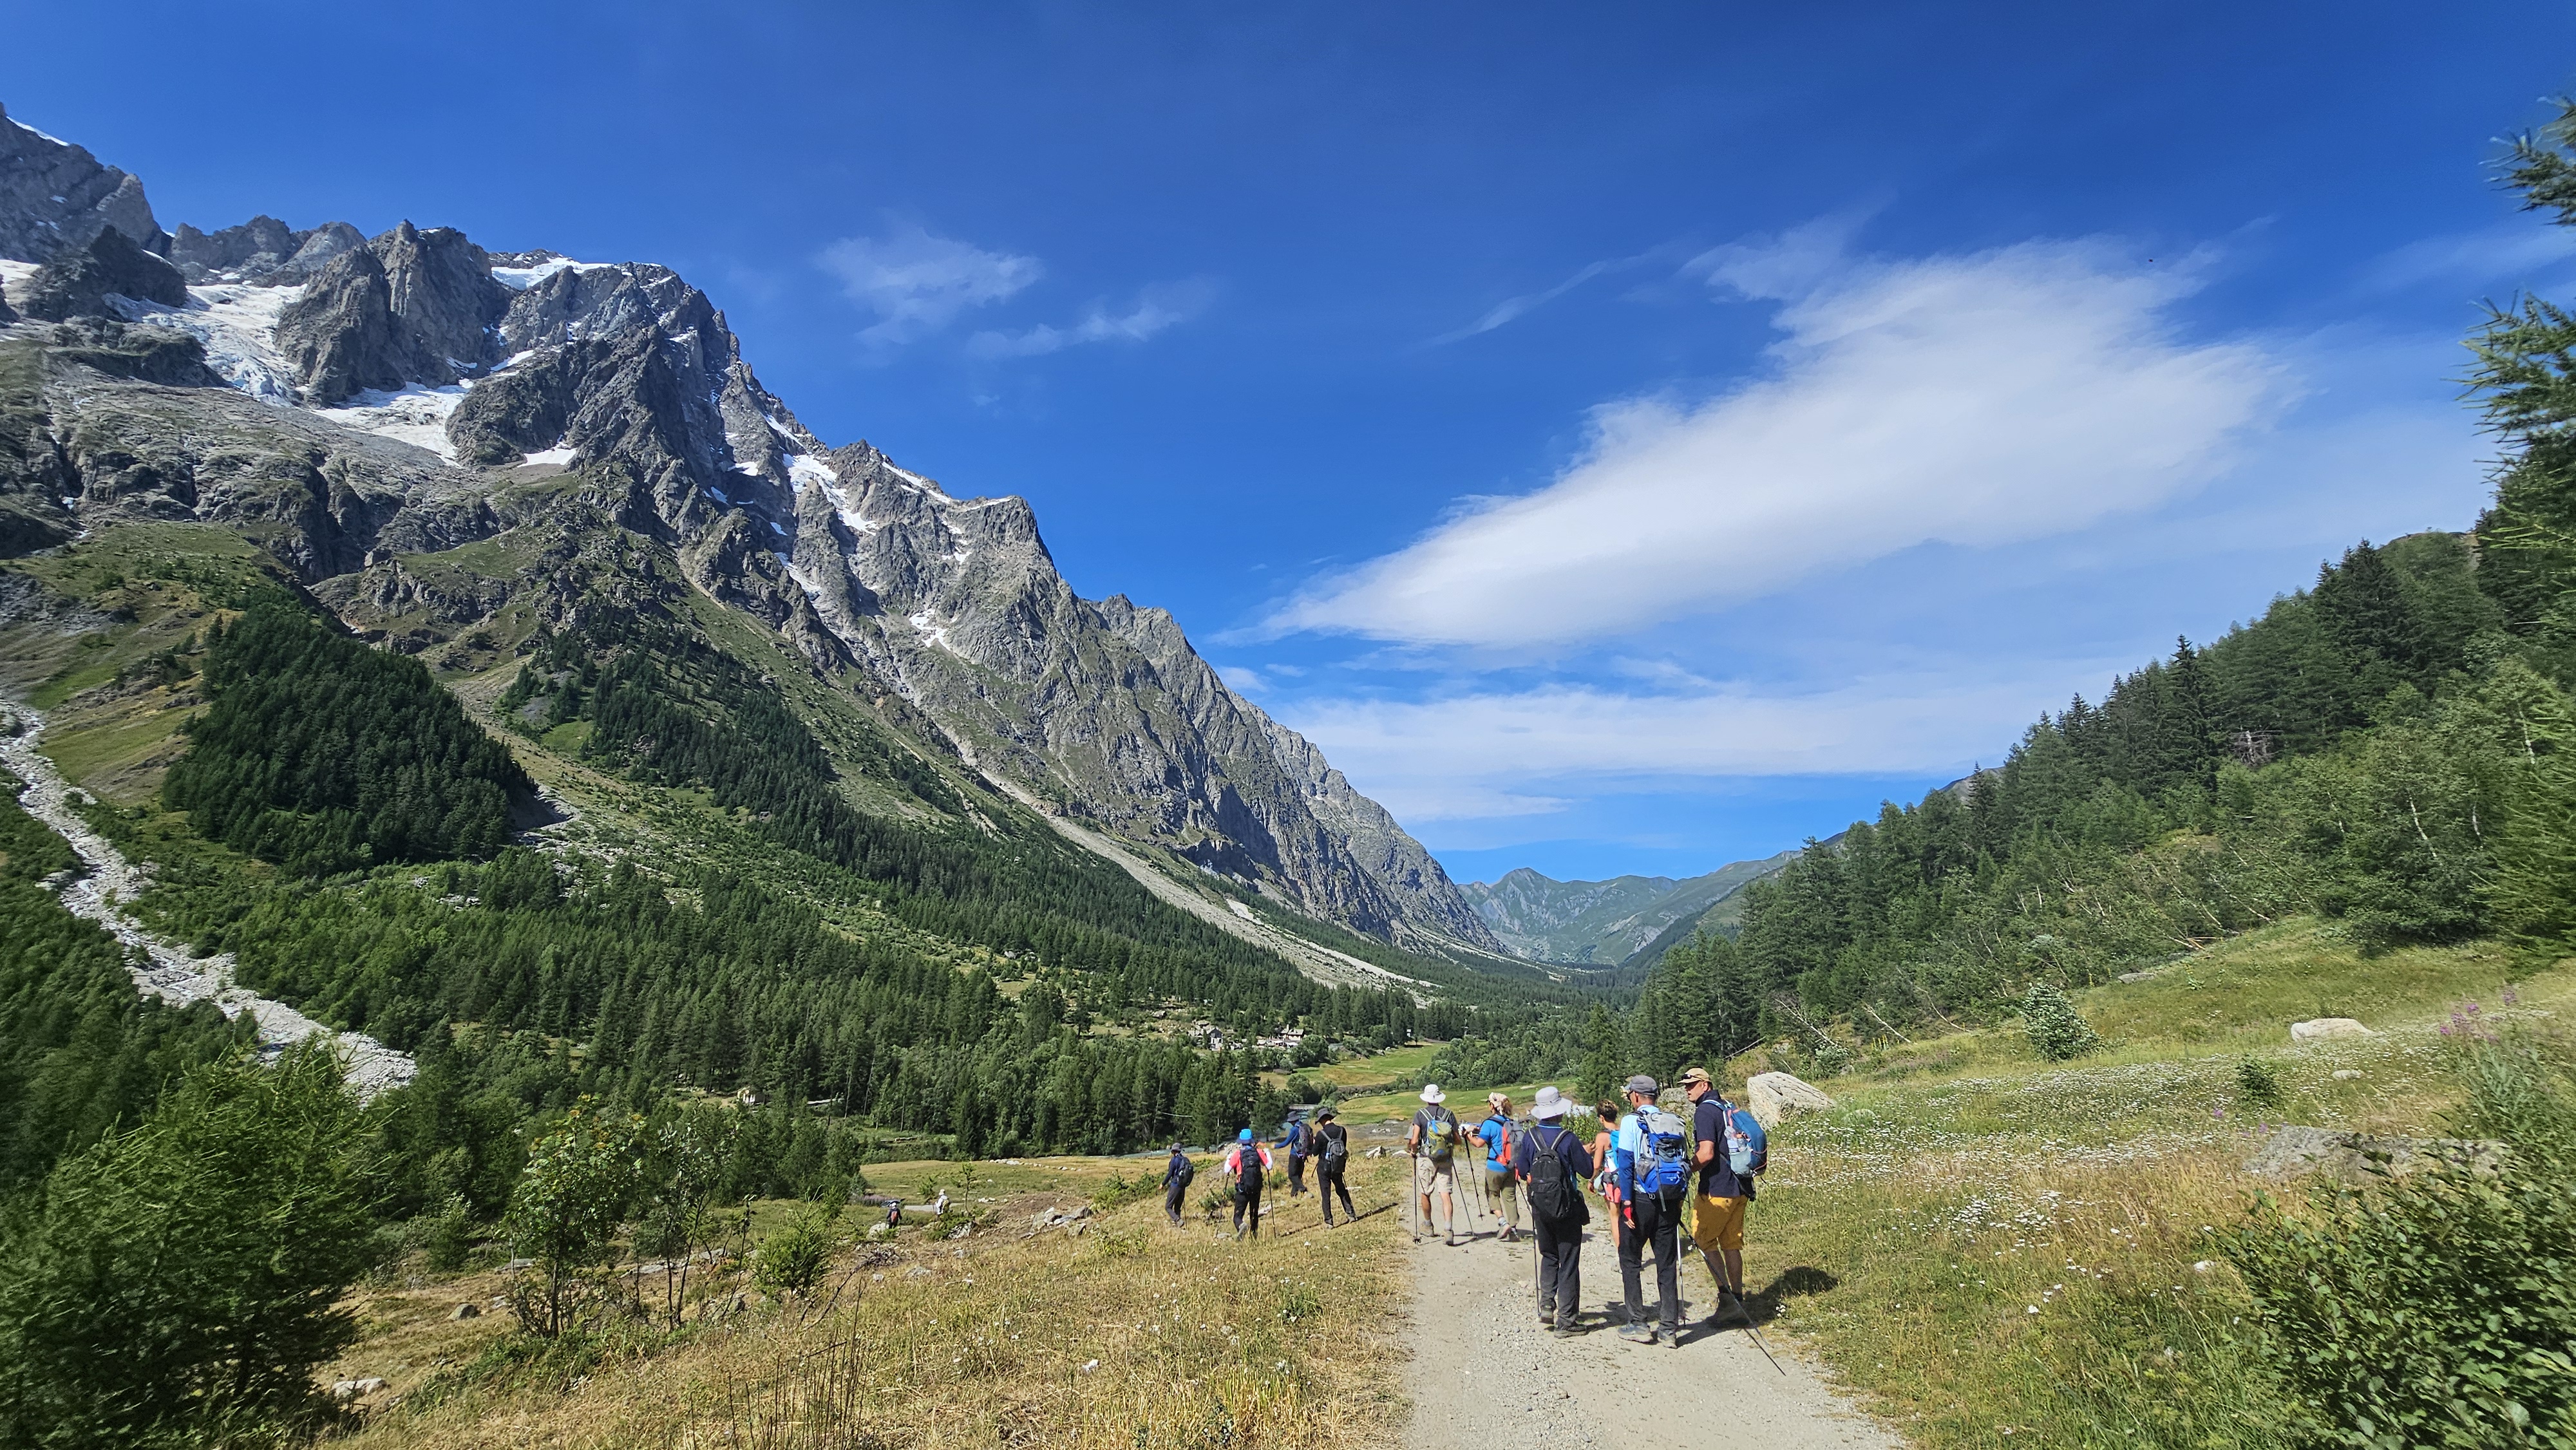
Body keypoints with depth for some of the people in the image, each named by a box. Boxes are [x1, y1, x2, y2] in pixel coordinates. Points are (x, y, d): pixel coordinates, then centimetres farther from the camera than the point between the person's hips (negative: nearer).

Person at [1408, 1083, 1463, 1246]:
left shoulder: (1420, 1114, -7)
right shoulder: (1449, 1114, 0)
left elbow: (1414, 1141, -12)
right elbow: (1457, 1140, 4)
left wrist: (1413, 1151, 9)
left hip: (1426, 1159, -2)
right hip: (1446, 1160, 2)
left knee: (1424, 1193, 17)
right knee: (1446, 1194, -2)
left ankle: (1427, 1225, 32)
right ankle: (1449, 1228, -16)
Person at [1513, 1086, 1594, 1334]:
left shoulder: (1529, 1138, -5)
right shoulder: (1568, 1139, -17)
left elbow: (1521, 1172, 2)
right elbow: (1588, 1171, -9)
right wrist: (1583, 1153, 9)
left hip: (1540, 1208, 4)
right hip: (1567, 1209, -4)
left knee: (1548, 1257, 22)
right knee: (1568, 1263, 5)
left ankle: (1547, 1303, 9)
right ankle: (1565, 1320, 6)